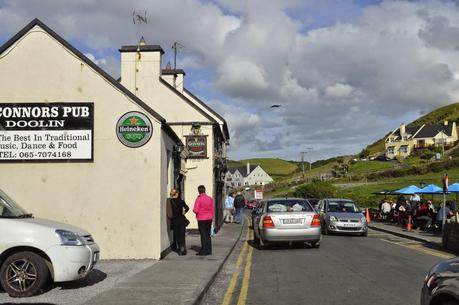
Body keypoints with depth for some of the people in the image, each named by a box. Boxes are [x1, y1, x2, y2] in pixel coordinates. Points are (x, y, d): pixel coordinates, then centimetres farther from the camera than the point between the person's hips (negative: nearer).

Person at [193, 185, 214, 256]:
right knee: (208, 235, 12)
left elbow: (195, 210, -16)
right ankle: (209, 250, 14)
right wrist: (212, 218, 16)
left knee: (203, 235, 0)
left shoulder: (198, 199, -14)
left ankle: (204, 251, 1)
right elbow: (212, 210, 7)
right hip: (209, 218, 5)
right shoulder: (210, 198, 1)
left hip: (201, 219, -5)